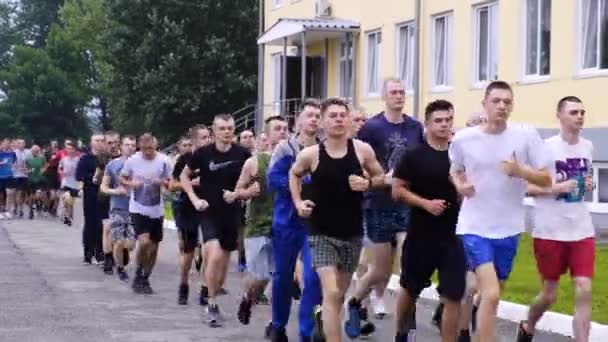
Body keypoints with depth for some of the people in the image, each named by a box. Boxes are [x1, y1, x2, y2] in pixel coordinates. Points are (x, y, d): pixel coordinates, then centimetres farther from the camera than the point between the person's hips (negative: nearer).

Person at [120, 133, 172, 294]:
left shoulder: (164, 161, -6)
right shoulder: (132, 160, -6)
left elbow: (170, 183, 3)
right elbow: (122, 178, 7)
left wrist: (162, 182, -20)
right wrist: (131, 183, -14)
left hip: (156, 210, 2)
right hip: (138, 208, -2)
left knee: (153, 247, 9)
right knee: (144, 242, -19)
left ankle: (145, 279, 26)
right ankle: (138, 275, 2)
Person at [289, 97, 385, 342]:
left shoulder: (362, 150, -6)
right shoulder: (311, 154, -7)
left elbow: (380, 177, 9)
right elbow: (294, 175, 14)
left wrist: (367, 184, -12)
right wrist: (298, 203, 2)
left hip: (352, 233, 3)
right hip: (321, 234, -3)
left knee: (340, 294, 16)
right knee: (331, 293, -16)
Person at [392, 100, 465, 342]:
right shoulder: (414, 156, -6)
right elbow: (397, 190, -6)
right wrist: (426, 203, -17)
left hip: (454, 235, 1)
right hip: (421, 235, -1)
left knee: (453, 297, -4)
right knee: (410, 289, 17)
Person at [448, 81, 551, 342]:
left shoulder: (527, 136, -7)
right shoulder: (463, 139, -5)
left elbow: (546, 180, -3)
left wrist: (520, 170, -22)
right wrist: (459, 185, -8)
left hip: (508, 229, 3)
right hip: (475, 227, -2)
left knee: (491, 293, 18)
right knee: (491, 294, -19)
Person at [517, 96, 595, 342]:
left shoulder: (588, 147, 6)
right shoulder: (546, 147, -10)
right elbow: (525, 186, -9)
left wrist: (589, 185, 1)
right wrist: (556, 188, -23)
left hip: (582, 230, 4)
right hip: (549, 231, -4)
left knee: (584, 291, -7)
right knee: (549, 293, 9)